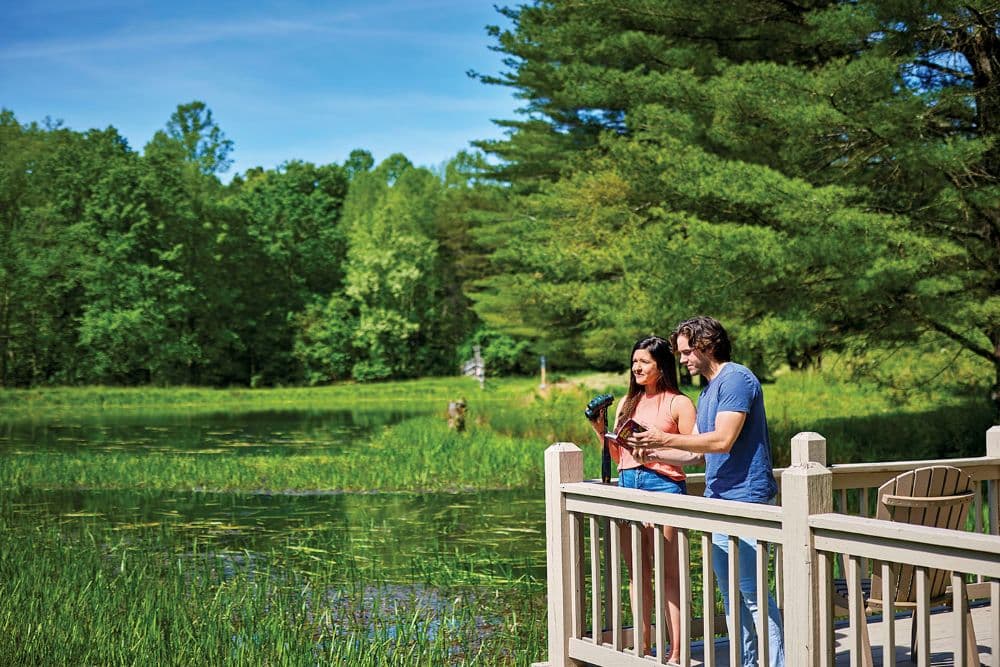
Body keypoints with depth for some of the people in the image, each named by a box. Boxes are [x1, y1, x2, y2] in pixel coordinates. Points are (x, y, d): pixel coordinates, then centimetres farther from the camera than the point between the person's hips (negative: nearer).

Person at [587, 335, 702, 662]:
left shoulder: (679, 403, -2)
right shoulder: (627, 402, 16)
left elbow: (696, 454, -5)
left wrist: (656, 452, -15)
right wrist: (601, 431, 3)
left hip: (663, 485, -6)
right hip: (627, 485, 6)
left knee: (667, 573, -5)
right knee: (637, 572, 10)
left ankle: (676, 653, -2)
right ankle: (643, 647, 17)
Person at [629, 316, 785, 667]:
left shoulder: (735, 379, -12)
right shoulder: (707, 390, 19)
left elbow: (722, 441, -20)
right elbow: (696, 449, 21)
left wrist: (666, 439, -15)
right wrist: (653, 450, 10)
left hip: (745, 497, -10)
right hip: (720, 497, 10)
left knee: (751, 589, -10)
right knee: (729, 589, 11)